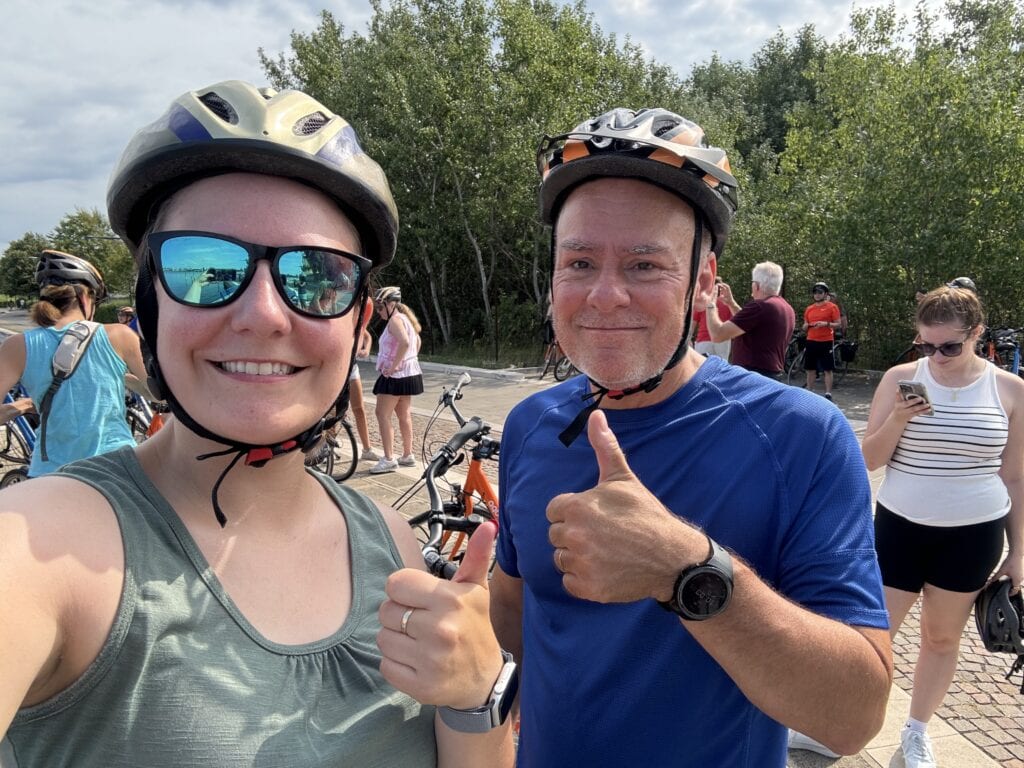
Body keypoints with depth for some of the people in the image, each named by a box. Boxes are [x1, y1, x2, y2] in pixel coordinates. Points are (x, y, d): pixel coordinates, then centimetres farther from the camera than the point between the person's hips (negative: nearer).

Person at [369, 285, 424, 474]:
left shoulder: (395, 320, -16)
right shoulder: (405, 318, 14)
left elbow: (404, 342, -32)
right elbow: (417, 342, 24)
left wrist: (393, 365, -27)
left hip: (395, 375, -10)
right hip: (409, 373, 10)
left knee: (382, 414, -7)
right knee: (404, 415, 15)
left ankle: (388, 459, -8)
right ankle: (407, 456, 23)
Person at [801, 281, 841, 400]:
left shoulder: (832, 307, 0)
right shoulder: (809, 309, 13)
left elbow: (839, 325, -2)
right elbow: (805, 328, 20)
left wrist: (826, 324, -18)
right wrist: (805, 326, -4)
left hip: (826, 342, -4)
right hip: (811, 342, 4)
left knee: (827, 370, -3)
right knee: (810, 369, 7)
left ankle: (828, 394, 1)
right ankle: (809, 393, 14)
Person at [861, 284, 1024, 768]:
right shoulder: (900, 379, -7)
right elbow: (869, 460, -5)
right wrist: (897, 421, -23)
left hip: (972, 536, 1)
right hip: (899, 527, -1)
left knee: (943, 637, 15)